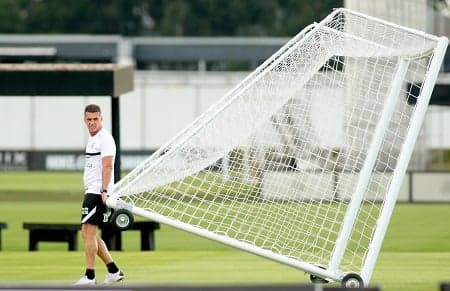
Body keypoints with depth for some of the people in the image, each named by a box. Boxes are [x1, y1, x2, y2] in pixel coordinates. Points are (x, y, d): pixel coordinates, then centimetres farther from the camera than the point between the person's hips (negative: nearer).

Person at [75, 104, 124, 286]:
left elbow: (107, 166, -20)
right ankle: (114, 271, 15)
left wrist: (104, 191, -28)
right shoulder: (92, 139, 19)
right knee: (88, 234, 11)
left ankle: (90, 276, -11)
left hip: (97, 193, -10)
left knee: (88, 232, -12)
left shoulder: (105, 138, -10)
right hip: (91, 191, 10)